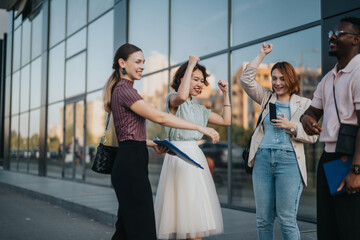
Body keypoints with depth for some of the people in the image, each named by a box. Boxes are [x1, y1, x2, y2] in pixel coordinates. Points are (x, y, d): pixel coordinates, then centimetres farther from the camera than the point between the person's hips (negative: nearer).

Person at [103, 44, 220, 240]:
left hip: (128, 163, 10)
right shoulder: (124, 90, -12)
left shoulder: (121, 90, 19)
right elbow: (159, 117, -20)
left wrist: (151, 144, 9)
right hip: (131, 164, -10)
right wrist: (199, 127, -20)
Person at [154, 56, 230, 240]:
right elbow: (181, 96, -27)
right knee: (184, 212, -8)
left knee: (196, 219, 5)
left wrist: (225, 93, 18)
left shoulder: (199, 108, 20)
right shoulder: (173, 99, -2)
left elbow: (226, 121, 20)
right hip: (178, 157, -7)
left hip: (196, 157, 7)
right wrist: (190, 65, -18)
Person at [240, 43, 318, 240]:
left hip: (289, 160, -3)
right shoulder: (266, 99, 15)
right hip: (263, 159, 3)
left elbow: (312, 136, 4)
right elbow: (246, 79, 7)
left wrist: (292, 126, -11)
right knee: (263, 219, 5)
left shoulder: (304, 104, 8)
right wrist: (262, 55, 8)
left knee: (286, 219, -6)